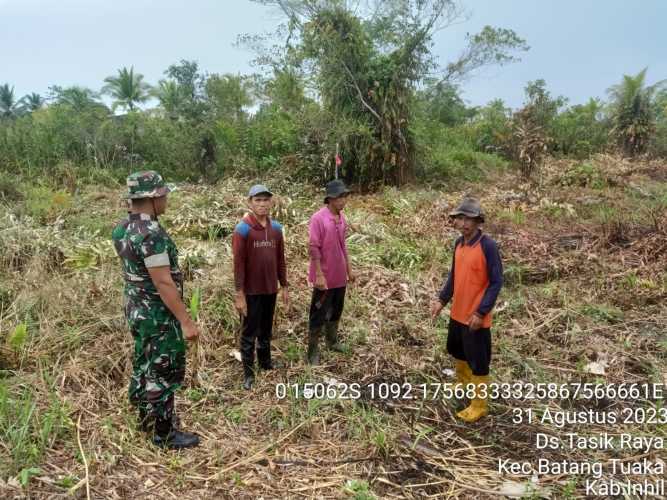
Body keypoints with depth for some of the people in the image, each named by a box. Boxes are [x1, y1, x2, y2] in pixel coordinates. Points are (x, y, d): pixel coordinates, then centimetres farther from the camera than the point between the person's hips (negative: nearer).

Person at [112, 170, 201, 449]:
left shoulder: (123, 228, 4)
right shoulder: (151, 234, -27)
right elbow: (163, 282, -27)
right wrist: (186, 321, -23)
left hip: (137, 310, 9)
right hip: (159, 315, -9)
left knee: (144, 365, 22)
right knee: (164, 373, 4)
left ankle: (146, 417, 39)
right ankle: (164, 433, 17)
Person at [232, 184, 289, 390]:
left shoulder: (276, 228, 4)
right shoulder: (242, 229, -13)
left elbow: (280, 259, 10)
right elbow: (238, 263, -14)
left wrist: (284, 286, 10)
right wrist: (239, 294, -16)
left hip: (271, 289, 5)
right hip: (251, 291, -5)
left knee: (266, 330, 18)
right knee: (249, 332, 5)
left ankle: (266, 362, 34)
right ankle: (248, 373, 15)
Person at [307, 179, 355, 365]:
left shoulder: (341, 217, 6)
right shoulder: (318, 218, -17)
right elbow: (314, 248, -18)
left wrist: (349, 269, 15)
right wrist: (319, 275, -20)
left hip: (340, 276, 7)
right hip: (325, 277, -7)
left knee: (336, 311, 20)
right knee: (318, 315, 2)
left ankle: (332, 341, 38)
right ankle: (313, 352, 11)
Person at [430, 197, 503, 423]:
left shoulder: (488, 246, -19)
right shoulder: (459, 243, 3)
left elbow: (496, 282, -17)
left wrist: (480, 313, -21)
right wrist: (442, 300, 4)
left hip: (476, 317, -8)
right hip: (457, 312, 8)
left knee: (478, 361, 4)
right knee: (457, 351, 25)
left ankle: (479, 405, 21)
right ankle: (463, 383, 50)